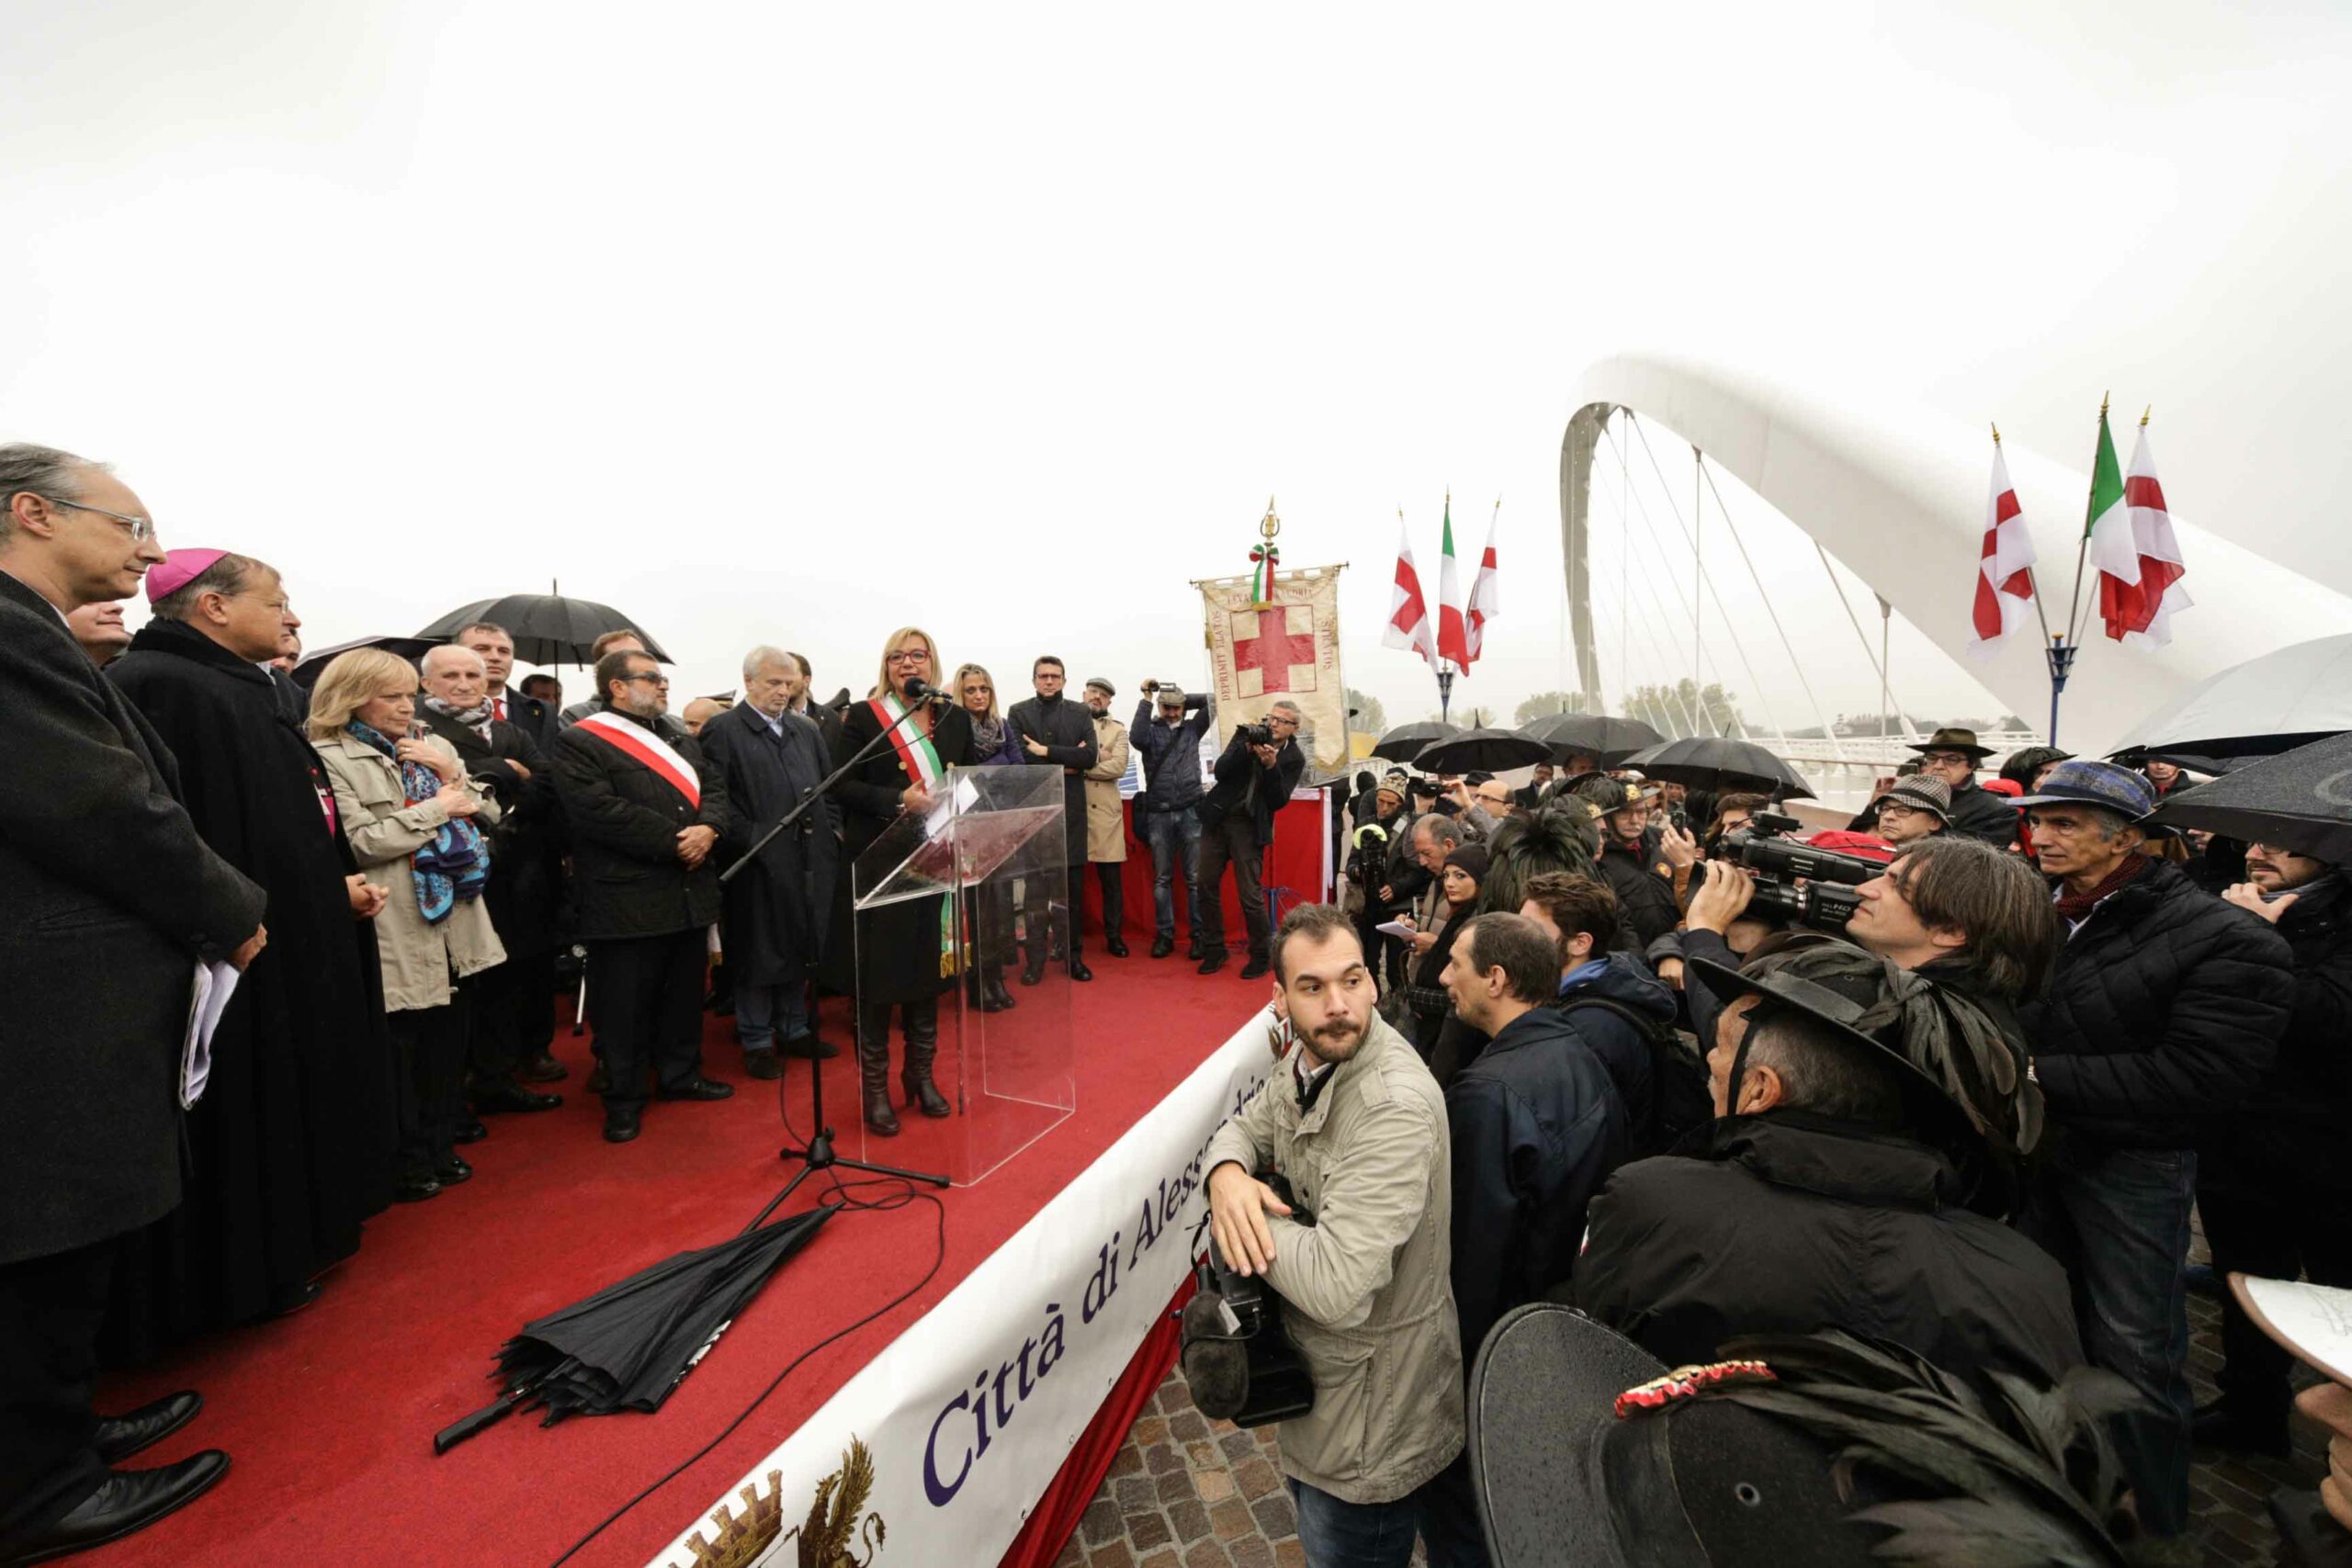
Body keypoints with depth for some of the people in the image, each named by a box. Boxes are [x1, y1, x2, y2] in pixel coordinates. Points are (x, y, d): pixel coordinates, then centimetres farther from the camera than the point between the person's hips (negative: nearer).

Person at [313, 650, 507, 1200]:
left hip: (456, 921, 6)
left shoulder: (435, 748, 12)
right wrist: (439, 807, -11)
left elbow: (487, 812, 7)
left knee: (449, 1044, 14)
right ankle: (406, 1163, 23)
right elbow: (361, 841, -17)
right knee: (401, 1048, 6)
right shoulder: (332, 759, -6)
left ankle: (440, 1148, 30)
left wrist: (449, 775, -8)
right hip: (396, 930, -5)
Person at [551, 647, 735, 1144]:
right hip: (627, 900, -7)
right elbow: (598, 810, -19)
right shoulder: (579, 743, -8)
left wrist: (707, 829, -11)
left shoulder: (679, 739, 17)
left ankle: (681, 1075, 33)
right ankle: (624, 1098, 20)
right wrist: (674, 842, -18)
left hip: (690, 892, 7)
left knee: (684, 993, 18)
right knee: (625, 1004, 5)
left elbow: (714, 786, 10)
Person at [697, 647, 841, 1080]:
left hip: (811, 859, 6)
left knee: (801, 948, 14)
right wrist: (749, 839, -16)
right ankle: (756, 1041, 20)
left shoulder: (806, 730, 15)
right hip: (758, 864, -5)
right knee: (758, 954, 6)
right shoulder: (722, 731, -4)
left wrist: (833, 830, 5)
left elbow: (828, 786, 17)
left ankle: (795, 1029, 28)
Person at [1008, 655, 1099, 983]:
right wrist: (1065, 764, -10)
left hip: (1070, 809, 2)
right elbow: (1019, 759, -9)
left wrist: (1047, 751, -11)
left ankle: (1072, 953, 18)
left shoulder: (1080, 713, 9)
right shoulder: (1018, 713, 5)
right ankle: (1035, 958, 9)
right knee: (1035, 887, 1)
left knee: (1072, 885, 7)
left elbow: (1089, 757, -5)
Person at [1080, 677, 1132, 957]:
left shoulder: (1118, 730, 9)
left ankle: (1114, 936, 17)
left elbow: (1118, 767, -6)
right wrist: (1094, 757, -12)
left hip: (1105, 809, 0)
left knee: (1111, 877, 5)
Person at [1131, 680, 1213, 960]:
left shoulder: (1192, 728, 11)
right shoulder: (1151, 730, 6)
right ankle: (1164, 935, 16)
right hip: (1158, 815, 0)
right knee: (1162, 878, 7)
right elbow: (1136, 738, -16)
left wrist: (1183, 701, 4)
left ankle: (1198, 935, 10)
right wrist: (1146, 700, -11)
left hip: (1190, 812, 1)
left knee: (1195, 879, 3)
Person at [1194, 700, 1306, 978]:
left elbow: (1278, 801, -11)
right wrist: (1247, 749, -21)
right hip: (1218, 818, 3)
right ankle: (1214, 949, 23)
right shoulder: (1248, 735, 1)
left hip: (1249, 827, -3)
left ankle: (1262, 955, 15)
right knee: (1207, 885, 7)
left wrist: (1271, 766, -23)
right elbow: (1220, 771, -8)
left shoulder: (1294, 759, -5)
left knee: (1250, 895, -5)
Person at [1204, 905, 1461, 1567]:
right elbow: (1244, 1128, 4)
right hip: (1314, 1367, 8)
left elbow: (1334, 1289, -39)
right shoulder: (1307, 1060, -9)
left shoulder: (1396, 1108, -35)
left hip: (1371, 1408, -7)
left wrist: (1248, 1214, -23)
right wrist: (1228, 1173, -20)